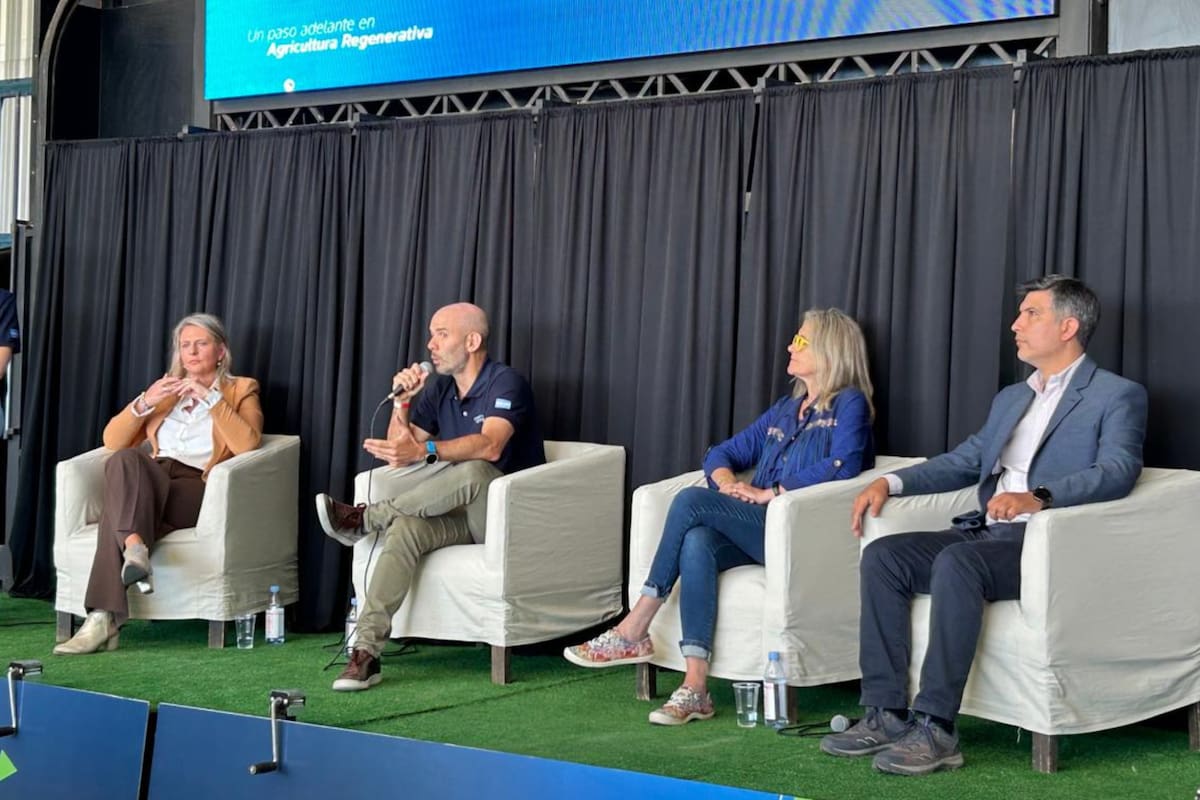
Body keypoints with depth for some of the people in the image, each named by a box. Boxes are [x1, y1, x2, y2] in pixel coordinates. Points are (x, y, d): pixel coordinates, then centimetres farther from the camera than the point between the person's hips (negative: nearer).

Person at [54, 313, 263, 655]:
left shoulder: (241, 390, 16)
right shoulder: (165, 389, 28)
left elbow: (247, 444, -6)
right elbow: (112, 440, 16)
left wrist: (210, 397, -10)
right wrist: (144, 402, -1)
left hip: (197, 492, -3)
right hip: (148, 484, 3)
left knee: (115, 513, -33)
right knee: (124, 459, -35)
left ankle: (105, 619, -46)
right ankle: (134, 548, -52)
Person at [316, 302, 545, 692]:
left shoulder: (505, 383, -11)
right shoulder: (439, 389, 12)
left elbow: (490, 446, -32)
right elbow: (397, 452, 10)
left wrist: (423, 451, -45)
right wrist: (401, 401, -5)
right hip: (461, 515, 6)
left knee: (471, 470, -37)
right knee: (404, 528, -26)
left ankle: (367, 517, -21)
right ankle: (366, 651, -32)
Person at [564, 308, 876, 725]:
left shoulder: (848, 404, 5)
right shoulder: (785, 409, 27)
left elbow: (842, 465, -14)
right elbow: (723, 453, 26)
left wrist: (770, 493, -15)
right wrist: (726, 480, 1)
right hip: (755, 530, 6)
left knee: (692, 501, -24)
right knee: (697, 543, -29)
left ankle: (635, 630, -19)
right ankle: (694, 687, -37)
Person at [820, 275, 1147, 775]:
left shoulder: (1117, 396, 2)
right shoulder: (1010, 398, 27)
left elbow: (1118, 471, -16)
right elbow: (963, 462, 27)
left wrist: (1039, 497, -33)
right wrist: (890, 482, 10)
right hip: (985, 530, 8)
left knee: (956, 562, -35)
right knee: (882, 555, -14)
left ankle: (935, 728, -33)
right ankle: (887, 713, -15)